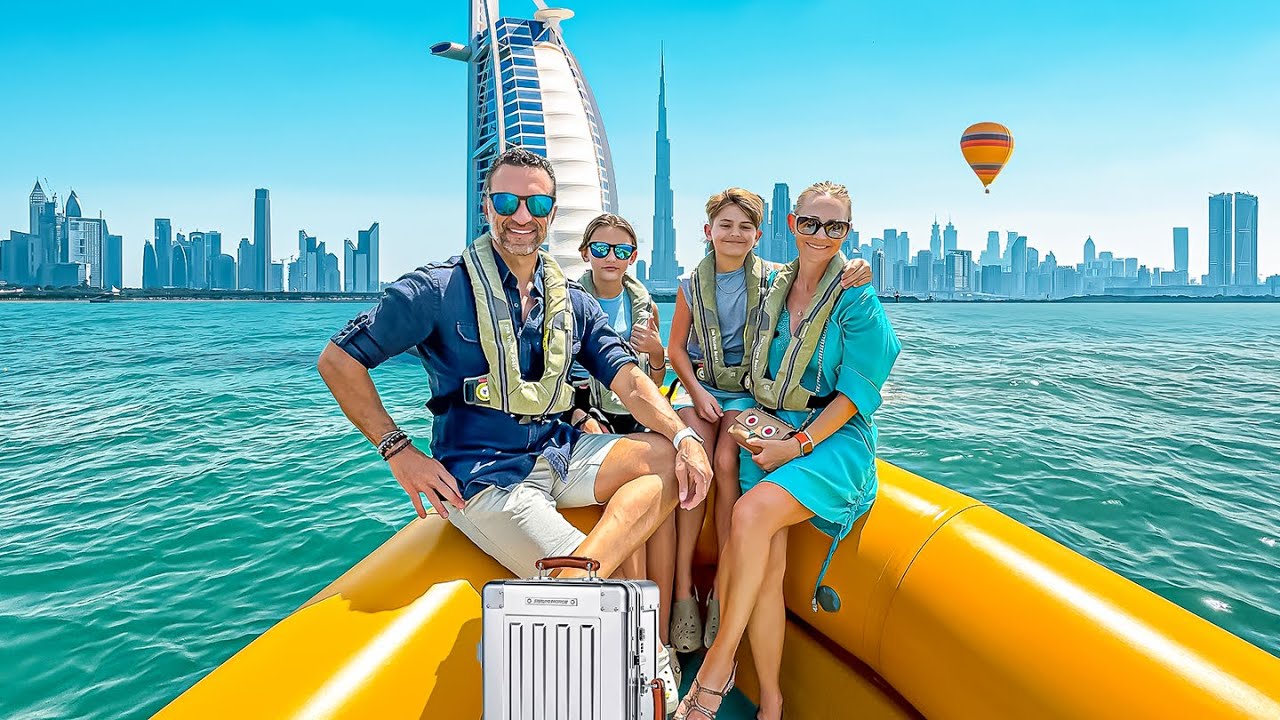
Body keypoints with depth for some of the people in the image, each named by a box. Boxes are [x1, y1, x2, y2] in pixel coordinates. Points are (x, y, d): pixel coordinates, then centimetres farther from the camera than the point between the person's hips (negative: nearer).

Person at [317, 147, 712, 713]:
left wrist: (684, 438, -19)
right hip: (480, 476, -6)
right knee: (613, 580, -24)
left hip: (557, 455, 6)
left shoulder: (573, 302, 8)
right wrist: (399, 452, -11)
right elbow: (338, 360, -4)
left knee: (671, 458, -18)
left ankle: (576, 575, -33)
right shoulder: (441, 290, -7)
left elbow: (628, 379, -1)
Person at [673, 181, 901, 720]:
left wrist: (798, 446, -14)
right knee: (764, 566, -16)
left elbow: (856, 392, -7)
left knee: (752, 511, -31)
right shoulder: (774, 285, 13)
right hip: (771, 432, 4)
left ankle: (719, 661, -16)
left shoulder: (857, 298, -3)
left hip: (834, 437, -4)